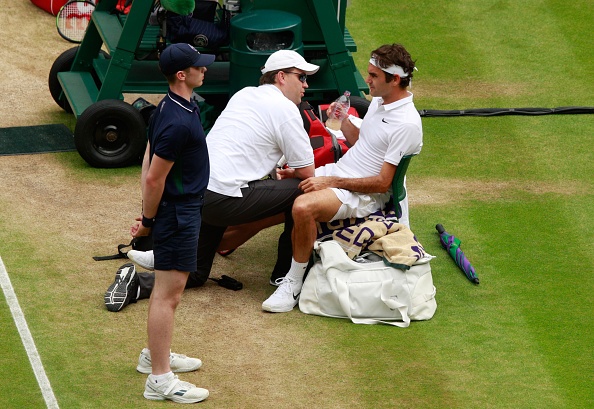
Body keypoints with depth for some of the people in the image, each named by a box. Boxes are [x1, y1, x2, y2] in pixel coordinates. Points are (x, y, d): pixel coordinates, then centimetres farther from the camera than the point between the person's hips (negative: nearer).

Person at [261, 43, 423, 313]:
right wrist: (343, 121, 5)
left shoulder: (407, 124, -19)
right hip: (335, 172, 10)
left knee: (303, 207, -33)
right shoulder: (379, 101, 10)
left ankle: (293, 284, -20)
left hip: (365, 196, -10)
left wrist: (332, 182, -19)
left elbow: (382, 183, -20)